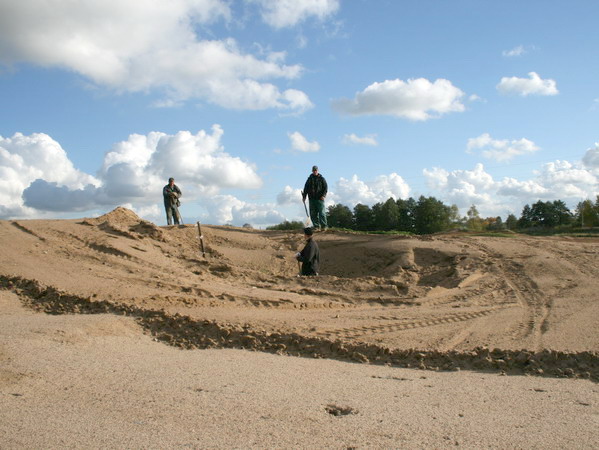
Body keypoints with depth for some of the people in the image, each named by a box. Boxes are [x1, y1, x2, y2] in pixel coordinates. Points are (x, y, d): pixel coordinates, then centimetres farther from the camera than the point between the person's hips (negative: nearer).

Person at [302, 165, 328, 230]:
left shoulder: (321, 179, 6)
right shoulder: (309, 179, 15)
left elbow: (325, 188, 1)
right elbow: (306, 188, 18)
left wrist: (323, 195, -13)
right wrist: (304, 196, 8)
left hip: (320, 198, -3)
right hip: (311, 199, 3)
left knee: (322, 212, -9)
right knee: (313, 214, 0)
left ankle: (324, 226, -6)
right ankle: (316, 226, 5)